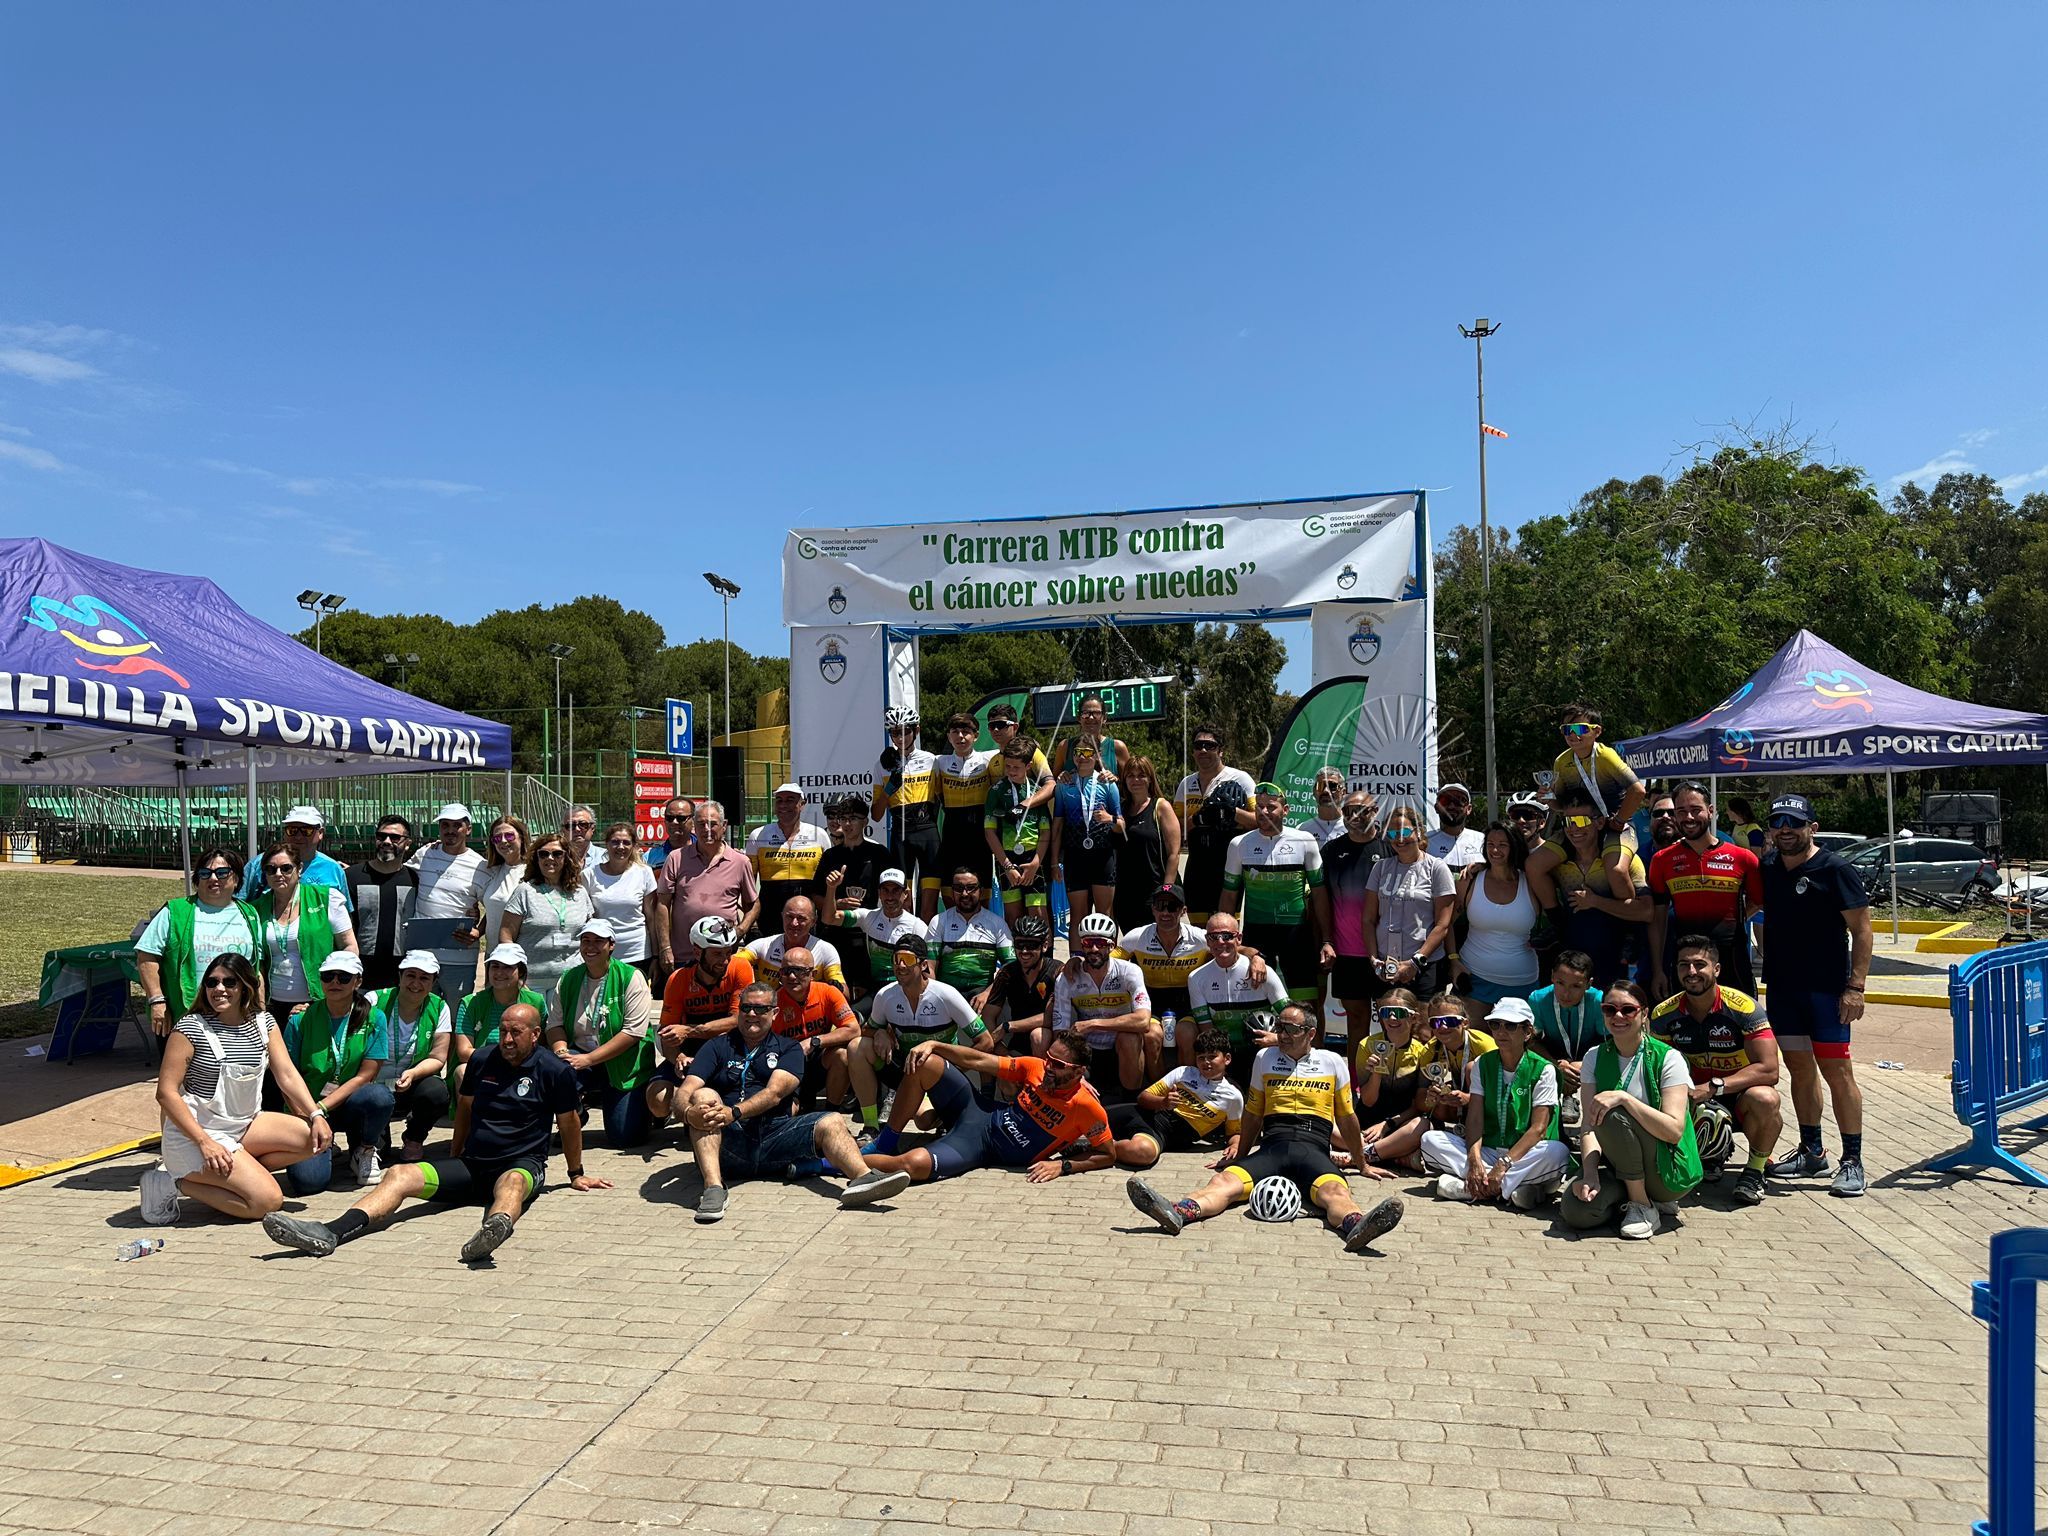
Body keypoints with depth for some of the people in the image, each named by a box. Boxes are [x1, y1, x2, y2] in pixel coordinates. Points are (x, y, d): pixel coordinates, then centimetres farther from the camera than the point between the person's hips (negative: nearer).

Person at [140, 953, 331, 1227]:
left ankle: (236, 1176, -1)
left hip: (245, 1126, 7)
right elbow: (166, 1092, -15)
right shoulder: (191, 1028, -12)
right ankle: (177, 1183, -2)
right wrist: (205, 1143, -23)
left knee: (315, 1138, -11)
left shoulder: (263, 1023, 6)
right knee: (269, 1200, -19)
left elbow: (287, 1075, 2)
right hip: (196, 1134, -7)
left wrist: (316, 1115, -13)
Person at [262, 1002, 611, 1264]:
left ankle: (495, 1227, -78)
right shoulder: (481, 1060, 9)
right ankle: (329, 1233, -41)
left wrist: (576, 1175, 15)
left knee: (511, 1182, -42)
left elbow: (569, 1124, 6)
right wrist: (454, 1159, 33)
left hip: (522, 1164, -5)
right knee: (398, 1175, -18)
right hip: (471, 1165, 5)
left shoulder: (555, 1071, -5)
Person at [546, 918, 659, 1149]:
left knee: (624, 1137, -12)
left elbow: (633, 1032, -16)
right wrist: (561, 1052, -19)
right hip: (581, 1056, 3)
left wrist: (589, 1059, -22)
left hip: (624, 1063, -3)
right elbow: (555, 1024, 3)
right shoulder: (568, 979, 5)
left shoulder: (631, 978, -10)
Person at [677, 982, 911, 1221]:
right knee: (705, 1096, -28)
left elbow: (775, 1093, -4)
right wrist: (688, 1112, -25)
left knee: (833, 1123, -20)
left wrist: (733, 1112, -22)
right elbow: (685, 1090, 0)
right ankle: (713, 1186, -46)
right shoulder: (717, 1047, 15)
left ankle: (863, 1177, -51)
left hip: (774, 1134, 1)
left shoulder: (788, 1049, 15)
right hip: (727, 1142, -1)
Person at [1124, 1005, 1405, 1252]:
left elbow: (1347, 1119, 24)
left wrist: (1362, 1165, 30)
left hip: (1313, 1149, -1)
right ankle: (1175, 1213, -59)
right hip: (1271, 1148, 1)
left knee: (1334, 1191, -37)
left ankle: (1356, 1226, -70)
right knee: (1225, 1180, -31)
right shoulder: (1265, 1058, 20)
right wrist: (1240, 1156, 34)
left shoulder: (1332, 1062, 15)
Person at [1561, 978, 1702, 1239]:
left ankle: (1644, 1205, -11)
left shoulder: (1667, 1058, -10)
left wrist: (1624, 1097, -32)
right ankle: (1636, 1194, 5)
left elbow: (1674, 1130, -21)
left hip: (1670, 1172, -4)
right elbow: (1588, 1124, -5)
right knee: (1577, 1210, -25)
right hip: (1622, 1168, 4)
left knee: (1613, 1116, -30)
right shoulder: (1595, 1057, 3)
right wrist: (1590, 1172, -21)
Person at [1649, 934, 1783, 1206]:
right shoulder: (1663, 1015, -7)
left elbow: (1768, 1070, -24)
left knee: (1764, 1099, -37)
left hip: (1738, 1095, -3)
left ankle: (1755, 1170, -6)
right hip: (1696, 1098, 3)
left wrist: (1714, 1087, -33)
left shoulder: (1744, 1008, -18)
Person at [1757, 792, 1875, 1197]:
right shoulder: (1768, 869, 9)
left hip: (1826, 988, -6)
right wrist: (1768, 972, 12)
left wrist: (1855, 986, -15)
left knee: (1836, 1070, -5)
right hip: (1782, 987, 6)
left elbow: (1861, 930, -9)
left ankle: (1853, 1162, 3)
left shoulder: (1833, 869, -8)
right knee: (1799, 1069, 13)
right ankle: (1811, 1152, 24)